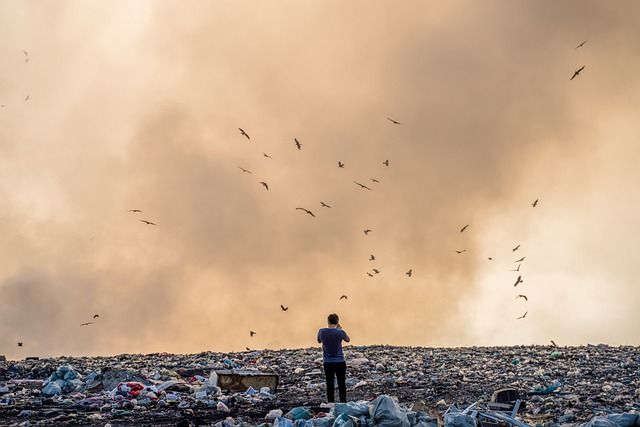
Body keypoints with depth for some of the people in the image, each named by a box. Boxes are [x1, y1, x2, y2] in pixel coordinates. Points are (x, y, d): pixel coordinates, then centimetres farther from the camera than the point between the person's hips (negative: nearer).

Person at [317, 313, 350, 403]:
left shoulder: (322, 331, -8)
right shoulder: (340, 332, -13)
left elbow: (319, 341, 14)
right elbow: (348, 339, 7)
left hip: (328, 362, 1)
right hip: (340, 362, -1)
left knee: (330, 385, 7)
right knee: (341, 384, 7)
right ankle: (343, 403, 9)